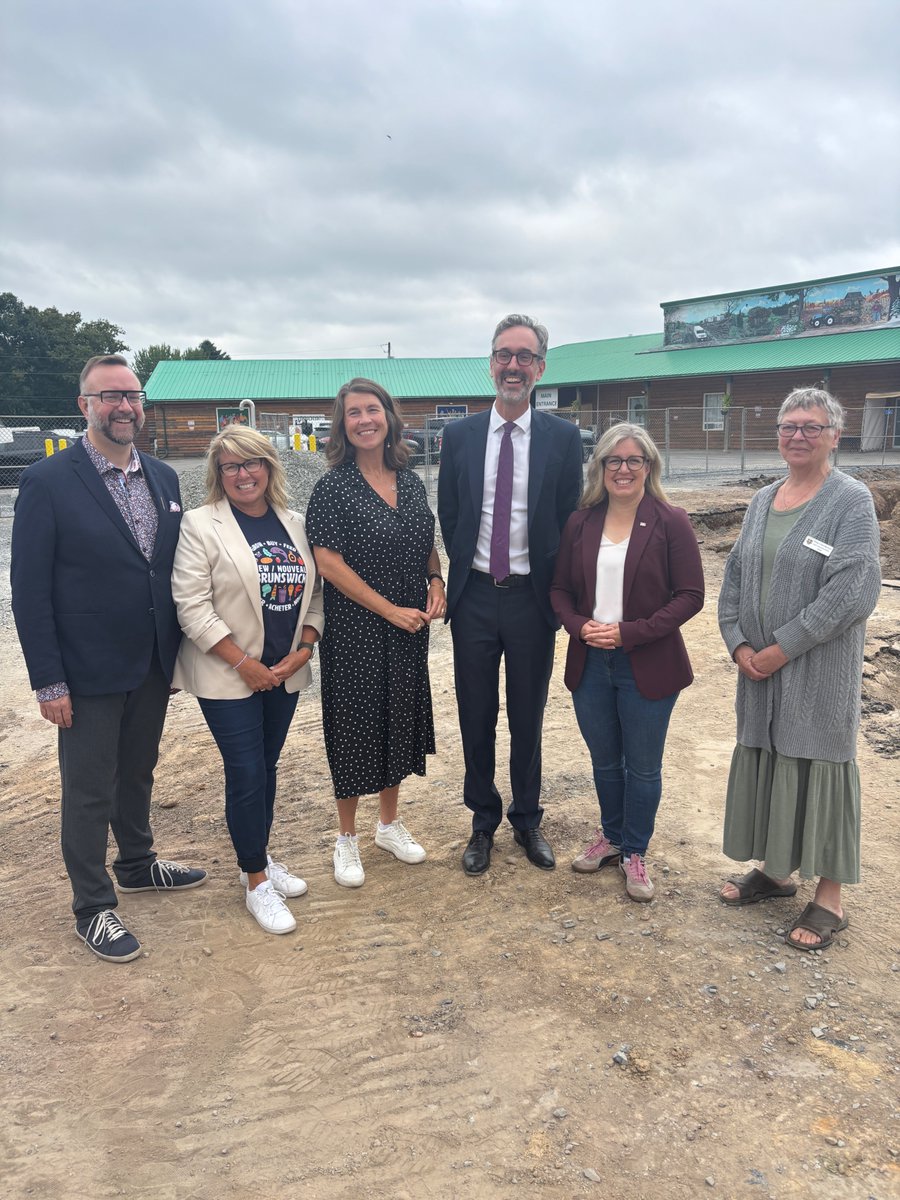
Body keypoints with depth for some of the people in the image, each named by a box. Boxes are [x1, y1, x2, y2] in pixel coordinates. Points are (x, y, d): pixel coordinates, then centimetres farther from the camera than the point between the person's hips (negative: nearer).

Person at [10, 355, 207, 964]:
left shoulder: (163, 478, 5)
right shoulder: (48, 482, -12)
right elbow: (30, 590, -12)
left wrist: (179, 647, 6)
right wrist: (48, 680, -14)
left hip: (154, 664, 5)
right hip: (89, 671, -5)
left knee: (138, 772, 23)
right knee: (90, 791, 9)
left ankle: (138, 863, 44)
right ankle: (93, 908, 26)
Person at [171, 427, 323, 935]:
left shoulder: (294, 524, 6)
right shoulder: (201, 525, -8)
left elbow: (315, 593, 8)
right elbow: (193, 606, -13)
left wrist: (303, 650, -6)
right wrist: (243, 663, -15)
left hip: (284, 672, 5)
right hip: (228, 675, -4)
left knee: (267, 766, 15)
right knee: (246, 774, -1)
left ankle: (261, 857, 33)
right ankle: (257, 881, 15)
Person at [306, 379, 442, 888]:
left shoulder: (411, 481, 7)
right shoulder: (334, 486, -10)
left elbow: (428, 545, 16)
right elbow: (327, 560, -16)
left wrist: (436, 584, -5)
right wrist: (389, 609, -16)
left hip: (409, 627, 5)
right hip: (355, 628, -5)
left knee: (400, 719, 15)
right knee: (355, 723, 5)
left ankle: (391, 823, 35)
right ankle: (347, 838, 24)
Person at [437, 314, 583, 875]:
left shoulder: (564, 438, -2)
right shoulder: (459, 436, 2)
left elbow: (570, 521, 1)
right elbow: (449, 517, 8)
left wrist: (551, 588, -2)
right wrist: (467, 574, 5)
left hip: (533, 598, -1)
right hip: (475, 597, 1)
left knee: (529, 718, 12)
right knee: (476, 718, 11)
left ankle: (528, 819, 31)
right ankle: (484, 822, 29)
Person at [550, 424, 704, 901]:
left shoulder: (670, 523, -8)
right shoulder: (580, 523, 3)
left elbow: (690, 596, -11)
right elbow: (559, 589, 6)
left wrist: (630, 633, -19)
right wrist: (580, 626, -14)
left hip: (647, 666, -3)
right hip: (590, 664, 4)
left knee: (643, 767, 10)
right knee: (604, 761, 19)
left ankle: (635, 853, 30)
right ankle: (610, 836, 41)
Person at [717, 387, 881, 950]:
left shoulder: (851, 500, -9)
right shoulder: (763, 500, 10)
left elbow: (852, 591, -17)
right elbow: (734, 577, 11)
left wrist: (784, 648, -17)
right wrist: (739, 644, -2)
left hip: (820, 670, -6)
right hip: (760, 667, 6)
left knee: (819, 767, 2)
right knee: (764, 762, 13)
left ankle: (830, 899, 18)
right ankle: (776, 870, 32)